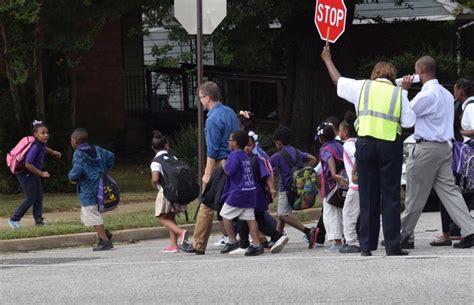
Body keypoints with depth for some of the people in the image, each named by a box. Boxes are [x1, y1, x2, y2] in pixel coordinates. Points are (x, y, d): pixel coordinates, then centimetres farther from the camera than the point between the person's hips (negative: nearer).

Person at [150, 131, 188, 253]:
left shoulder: (156, 162, -9)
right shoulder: (173, 158, 9)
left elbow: (155, 179, -19)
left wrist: (155, 186, 1)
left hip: (165, 192, -6)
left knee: (163, 218, 1)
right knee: (171, 218, 16)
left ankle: (180, 232, -23)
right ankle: (174, 244, 12)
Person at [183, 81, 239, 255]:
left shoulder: (213, 120, -16)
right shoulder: (230, 112, 10)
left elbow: (212, 151, -18)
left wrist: (207, 174, -15)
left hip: (219, 164, -8)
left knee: (207, 205, -2)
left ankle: (198, 245, 2)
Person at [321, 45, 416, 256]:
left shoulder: (363, 87, 8)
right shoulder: (399, 93, 3)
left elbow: (338, 81, 22)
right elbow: (409, 122, -1)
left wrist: (328, 60, 38)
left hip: (365, 143, 2)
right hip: (390, 145, -2)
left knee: (367, 196, 7)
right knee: (391, 196, 1)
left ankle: (366, 246, 7)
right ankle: (392, 245, -4)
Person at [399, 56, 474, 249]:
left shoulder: (427, 94, -16)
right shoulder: (446, 94, 14)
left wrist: (403, 90, -1)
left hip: (426, 148, -8)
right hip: (444, 147, 8)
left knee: (415, 195, 2)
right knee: (449, 190, 3)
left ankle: (404, 235, 11)